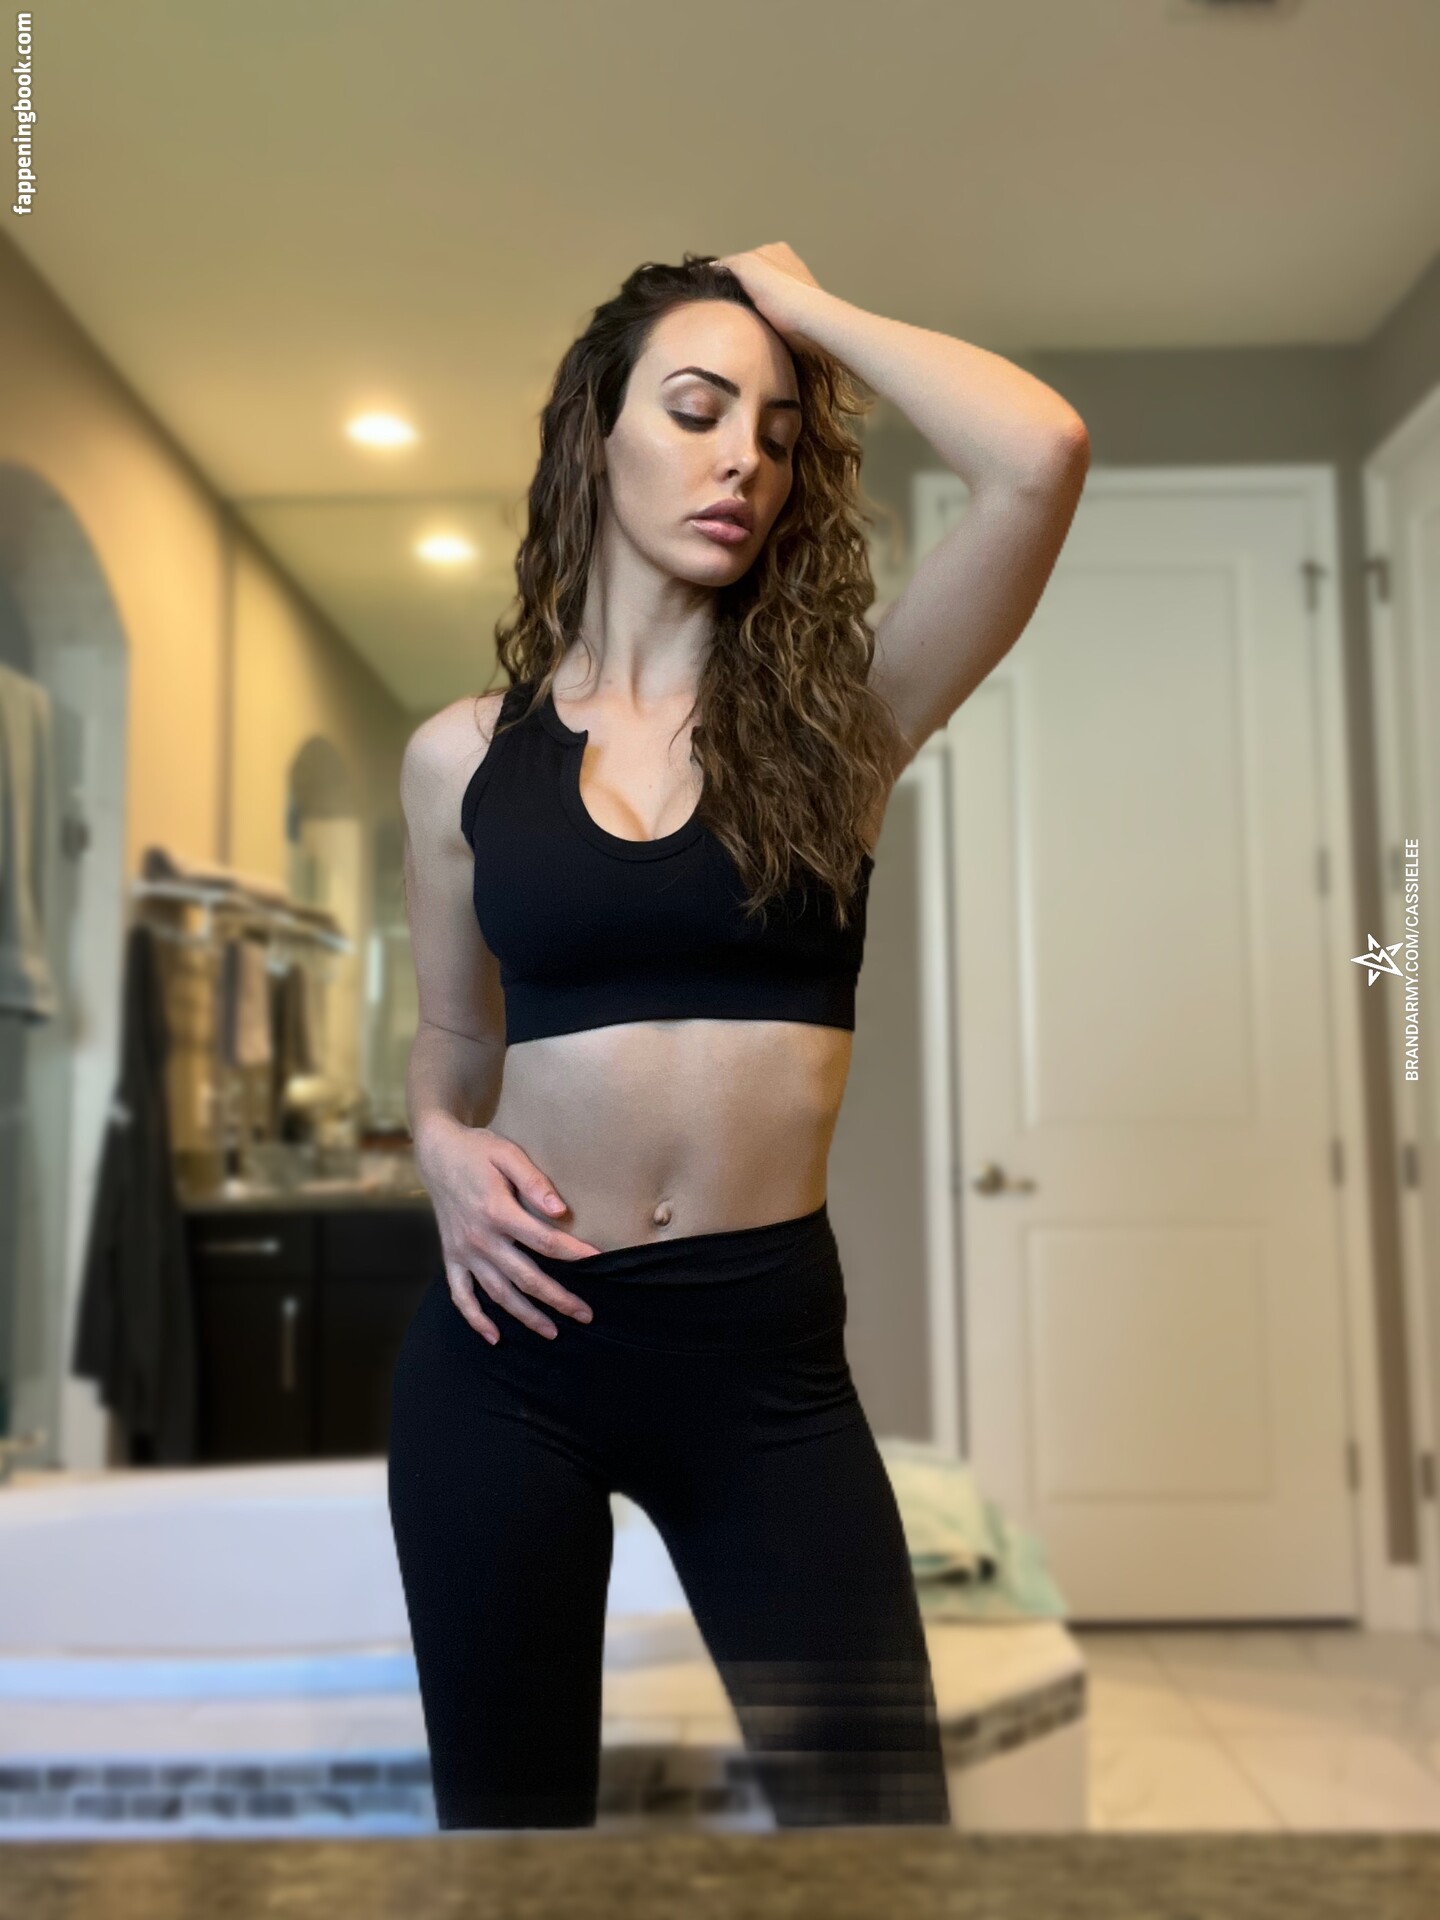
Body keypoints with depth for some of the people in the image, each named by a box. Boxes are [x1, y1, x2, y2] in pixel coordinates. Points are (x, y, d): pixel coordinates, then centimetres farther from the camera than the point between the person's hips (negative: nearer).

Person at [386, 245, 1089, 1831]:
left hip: (766, 1345, -1)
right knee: (503, 1812, 15)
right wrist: (442, 1151, -5)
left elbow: (1041, 454, -15)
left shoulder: (834, 715, 0)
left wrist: (805, 305, -2)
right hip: (508, 1340, 1)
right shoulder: (462, 756, 4)